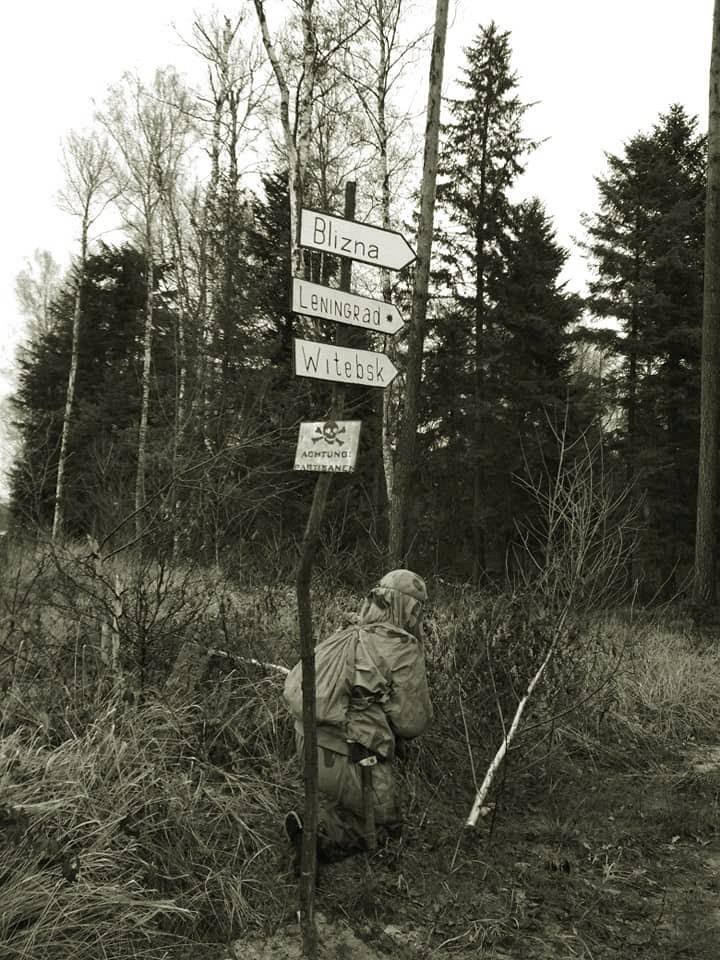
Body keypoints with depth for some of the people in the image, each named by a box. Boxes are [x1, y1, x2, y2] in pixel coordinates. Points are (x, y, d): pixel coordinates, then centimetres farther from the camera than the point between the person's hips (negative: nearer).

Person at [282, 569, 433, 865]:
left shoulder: (342, 638, 11)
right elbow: (412, 721, -10)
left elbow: (293, 687, 12)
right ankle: (319, 830, -6)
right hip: (350, 759, -7)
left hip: (308, 745, 7)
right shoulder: (404, 650, -10)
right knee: (385, 825, 16)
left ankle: (317, 814, 6)